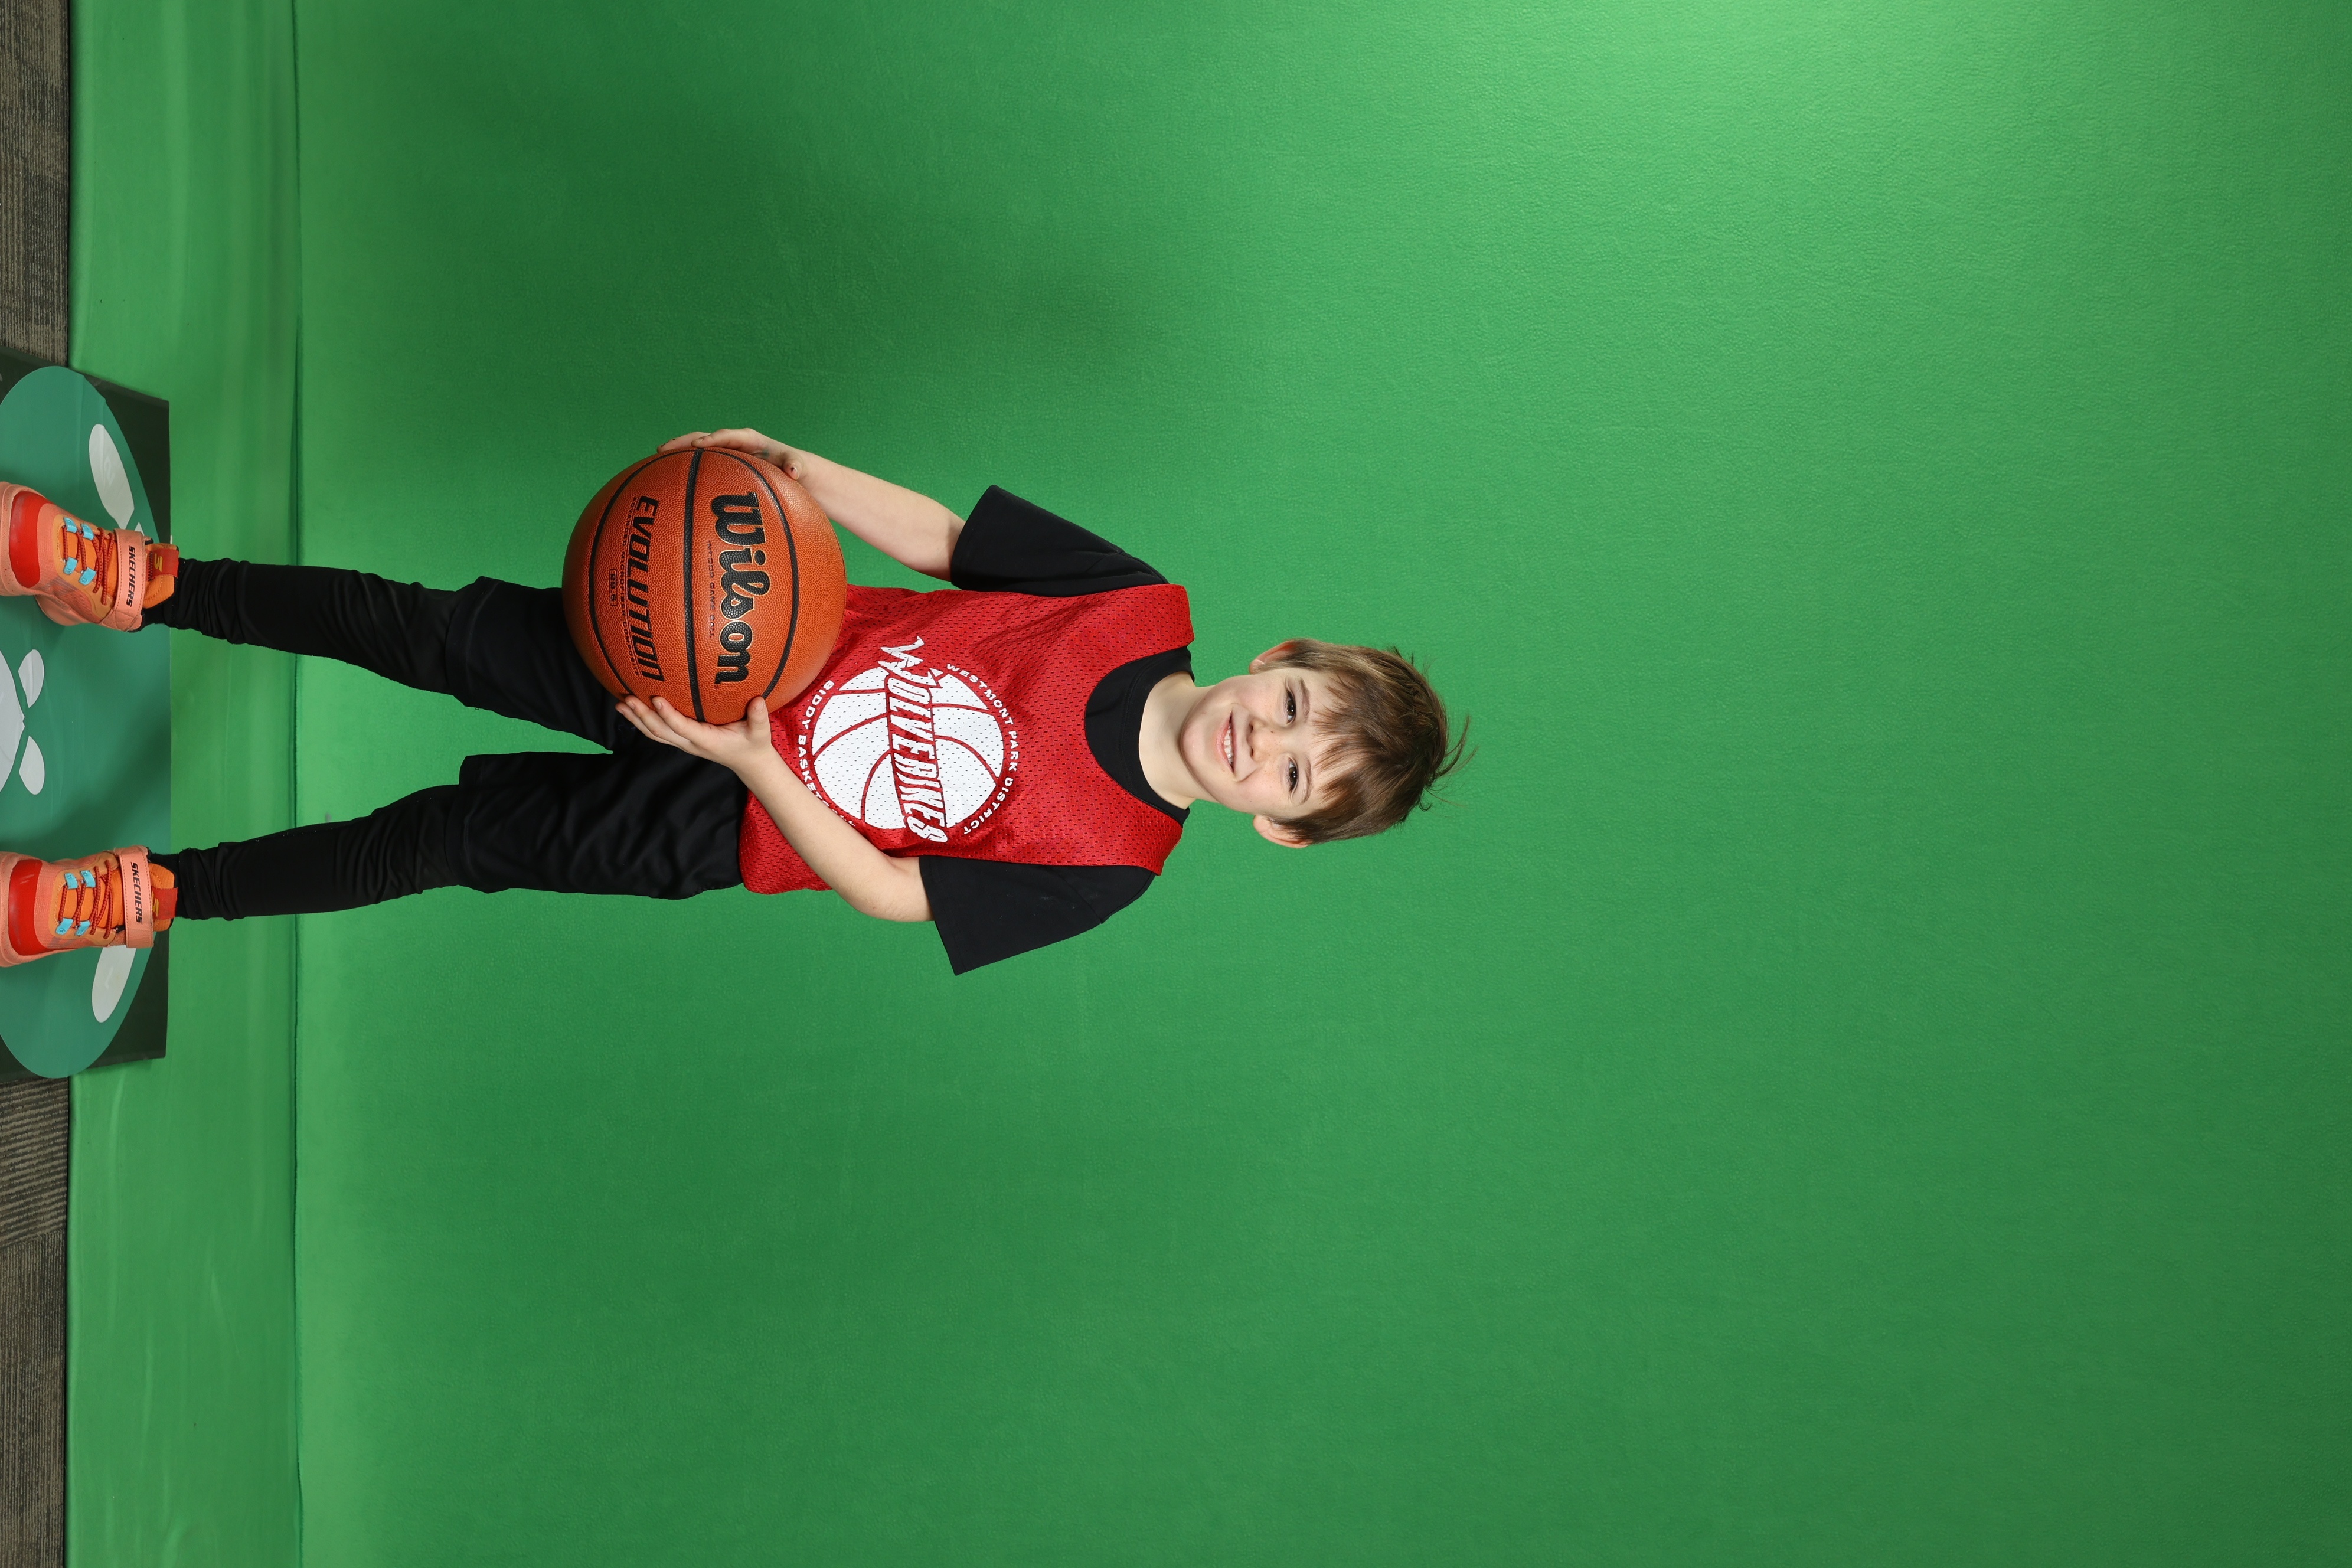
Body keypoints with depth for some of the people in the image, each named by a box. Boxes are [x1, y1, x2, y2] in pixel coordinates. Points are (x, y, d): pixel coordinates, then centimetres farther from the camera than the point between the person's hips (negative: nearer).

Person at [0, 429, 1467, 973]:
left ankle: (151, 891, 19)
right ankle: (146, 581, 16)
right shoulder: (1138, 607, -14)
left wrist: (750, 758, -28)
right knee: (426, 627, -4)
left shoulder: (1107, 867, -21)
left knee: (439, 839, -2)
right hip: (729, 645, 2)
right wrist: (786, 465, -20)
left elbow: (885, 888, -17)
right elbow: (936, 535, -5)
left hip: (726, 821, -2)